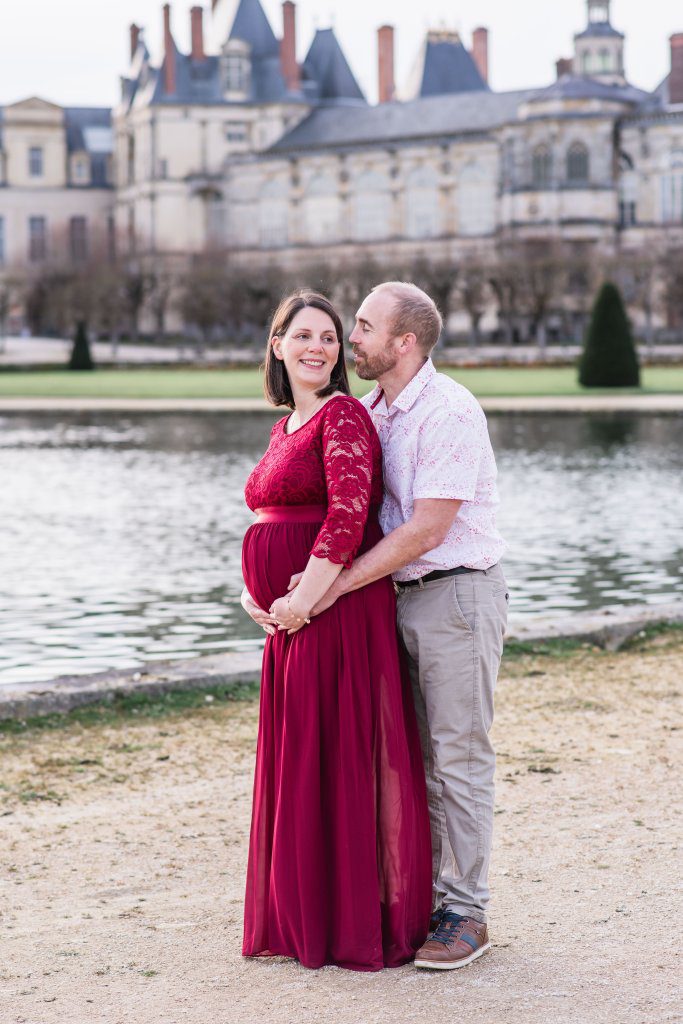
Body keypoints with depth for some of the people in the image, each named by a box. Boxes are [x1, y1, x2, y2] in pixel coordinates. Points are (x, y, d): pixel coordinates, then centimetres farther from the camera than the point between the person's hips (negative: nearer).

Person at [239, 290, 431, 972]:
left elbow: (350, 512, -21)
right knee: (295, 760, 14)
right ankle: (301, 919, 25)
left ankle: (358, 924, 7)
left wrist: (305, 596, -20)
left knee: (342, 758, -3)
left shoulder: (343, 415, -9)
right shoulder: (284, 427, 18)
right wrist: (253, 588, 8)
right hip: (289, 617, 9)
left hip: (339, 611, -9)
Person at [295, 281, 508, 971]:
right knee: (415, 754, 11)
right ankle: (424, 895, 20)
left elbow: (427, 530, -21)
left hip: (457, 594, -8)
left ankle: (467, 913, 5)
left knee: (458, 755, -3)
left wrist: (335, 584, -19)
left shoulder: (450, 411, -17)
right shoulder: (370, 412, 10)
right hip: (400, 598, 8)